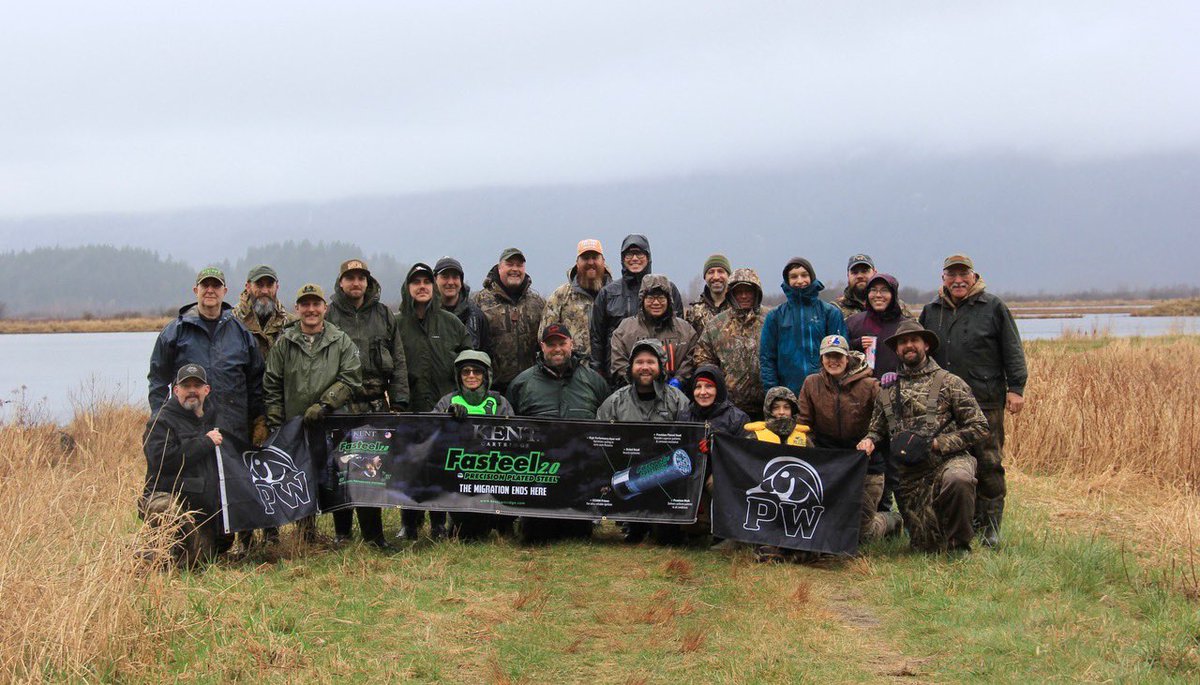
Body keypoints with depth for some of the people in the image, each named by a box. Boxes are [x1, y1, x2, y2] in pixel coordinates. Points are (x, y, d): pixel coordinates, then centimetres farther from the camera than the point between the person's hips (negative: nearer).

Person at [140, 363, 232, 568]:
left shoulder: (213, 416, 17)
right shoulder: (161, 421, -5)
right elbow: (162, 459, -22)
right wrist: (205, 442, -17)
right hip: (165, 496, -7)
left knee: (204, 557, -1)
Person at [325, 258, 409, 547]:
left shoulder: (383, 315, 12)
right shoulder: (328, 316, 5)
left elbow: (398, 360, 12)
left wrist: (399, 400, 4)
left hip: (376, 402, 1)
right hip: (341, 403, -1)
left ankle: (372, 531, 4)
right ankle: (342, 530, 13)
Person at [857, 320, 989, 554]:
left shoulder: (950, 383, 1)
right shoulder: (887, 389, 13)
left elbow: (979, 427, -3)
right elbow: (876, 428, 24)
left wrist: (938, 443, -13)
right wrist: (869, 440, -1)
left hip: (949, 461, -3)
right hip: (911, 477, 3)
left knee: (957, 480, -40)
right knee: (926, 547, -3)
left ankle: (960, 545, -16)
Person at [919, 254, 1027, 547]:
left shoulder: (993, 307, 2)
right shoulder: (932, 311, 14)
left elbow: (1012, 350, 1)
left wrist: (1016, 388, -5)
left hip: (986, 400, -4)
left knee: (989, 464, -3)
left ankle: (991, 527, 3)